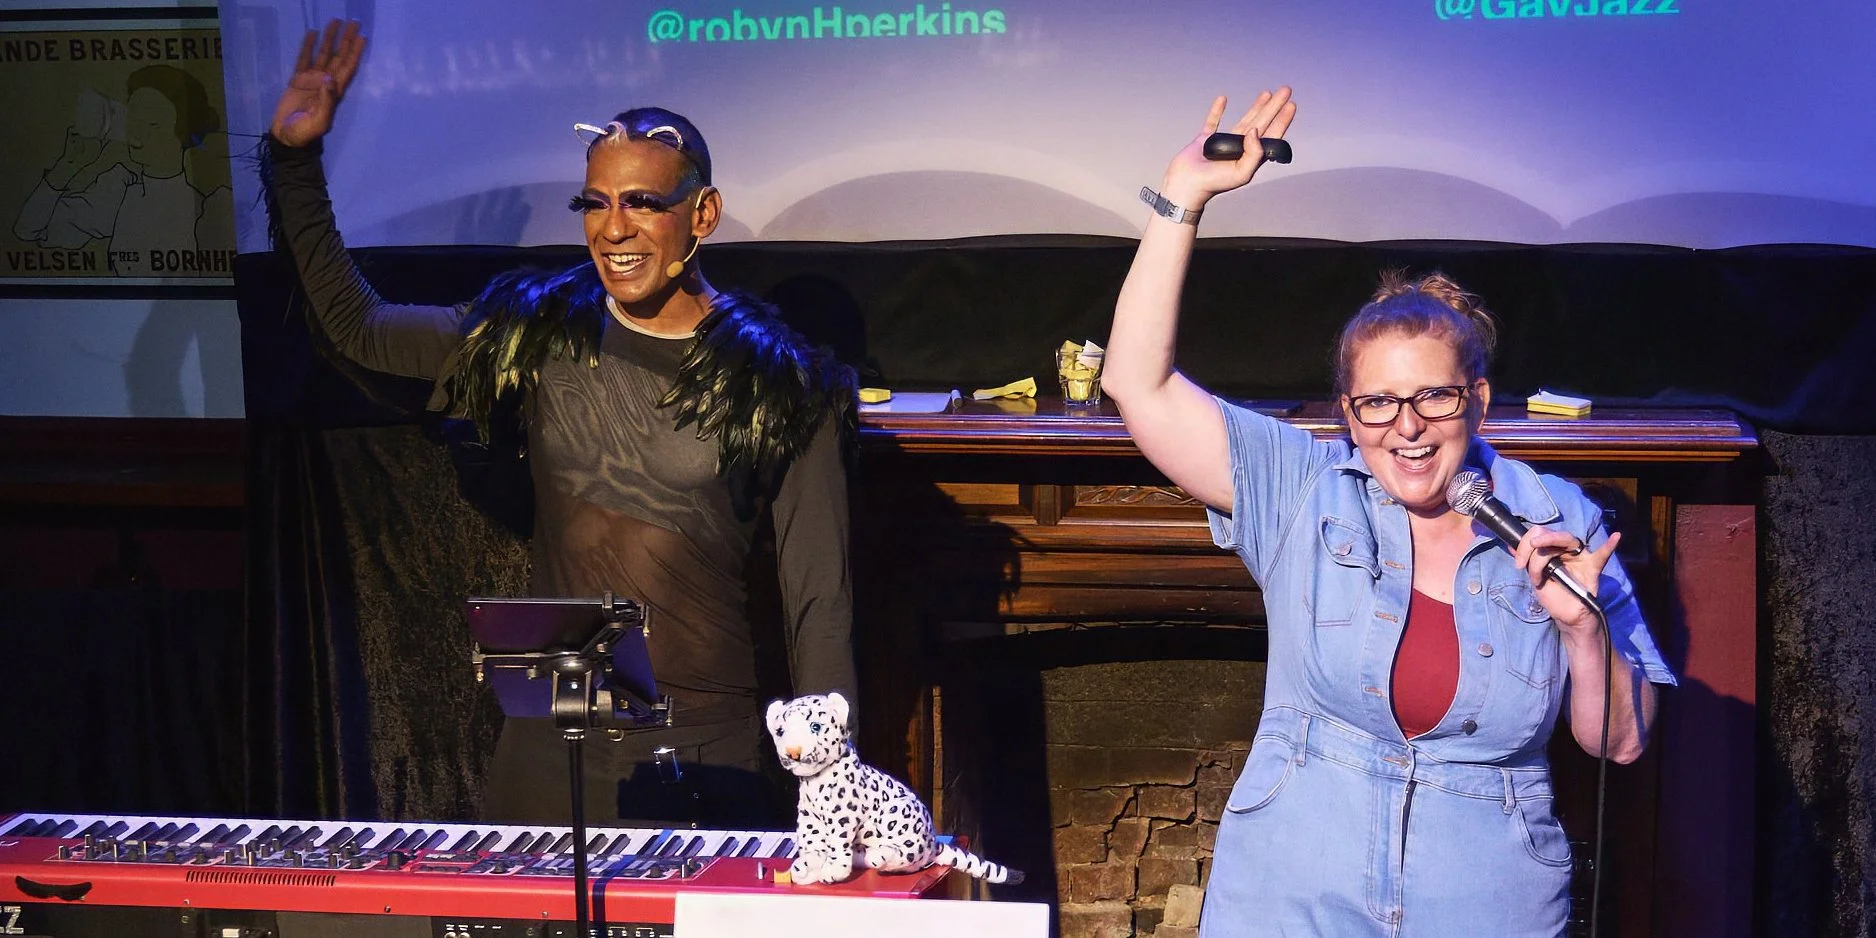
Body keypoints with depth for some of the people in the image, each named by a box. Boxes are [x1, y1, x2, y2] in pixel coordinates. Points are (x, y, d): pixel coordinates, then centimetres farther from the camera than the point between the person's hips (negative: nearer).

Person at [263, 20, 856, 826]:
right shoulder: (540, 334, 5)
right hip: (549, 754, 3)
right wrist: (294, 159, 9)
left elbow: (818, 599, -2)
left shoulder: (776, 384, -4)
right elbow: (359, 328, 14)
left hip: (707, 758, -3)